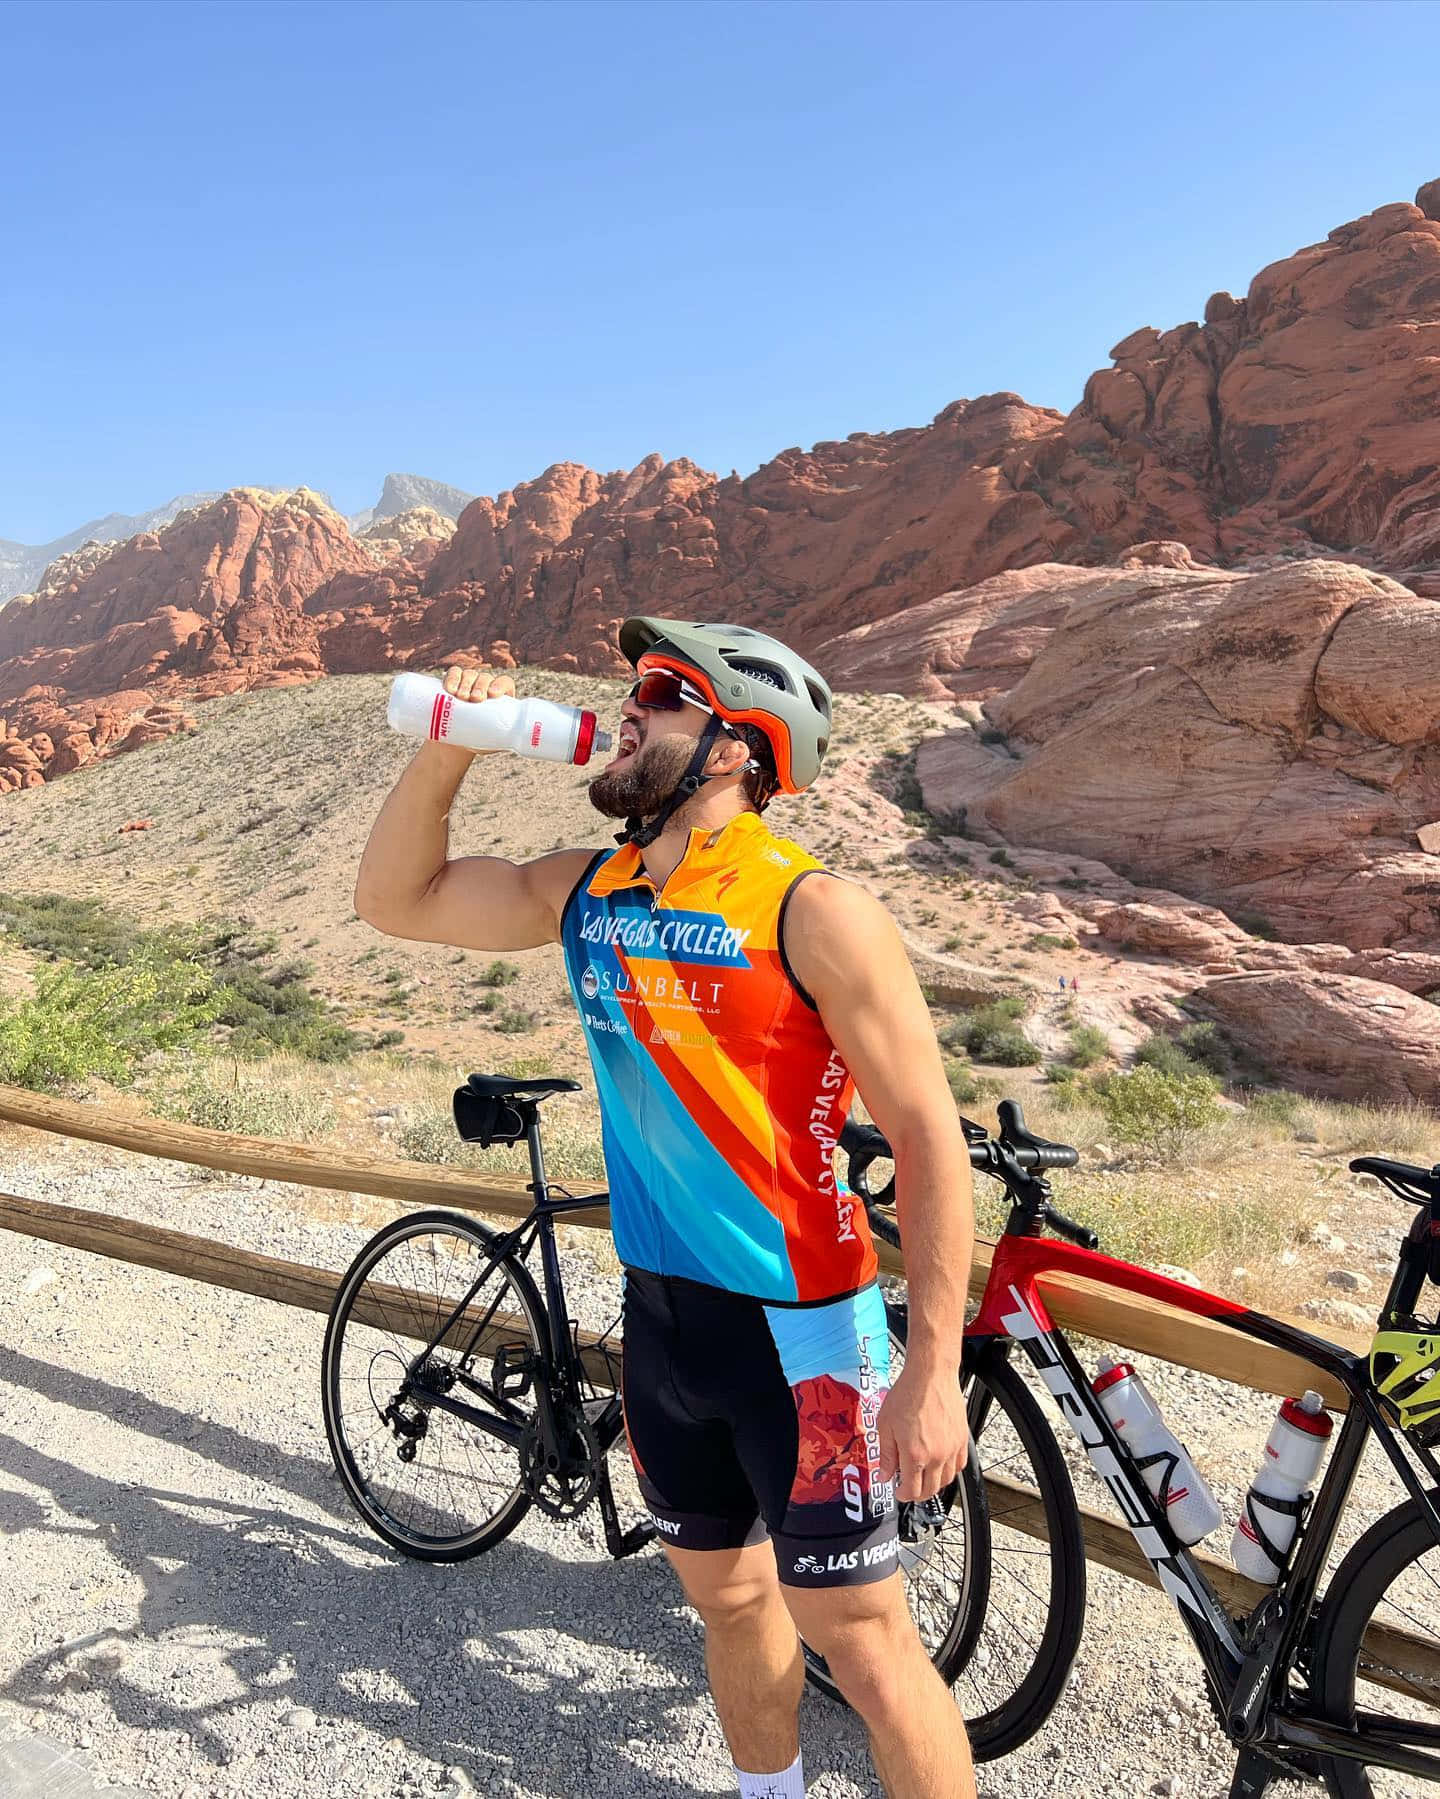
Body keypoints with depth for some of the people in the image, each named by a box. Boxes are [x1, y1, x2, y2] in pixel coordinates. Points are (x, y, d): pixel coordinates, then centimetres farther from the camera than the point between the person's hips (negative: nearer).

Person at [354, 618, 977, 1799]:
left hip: (799, 1325, -6)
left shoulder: (812, 911, -18)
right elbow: (393, 900, 11)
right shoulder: (585, 894, 2)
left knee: (858, 1638, 6)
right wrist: (445, 755, -5)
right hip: (660, 1313, 6)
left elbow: (929, 1138, -17)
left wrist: (934, 1371, -18)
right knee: (726, 1594, 23)